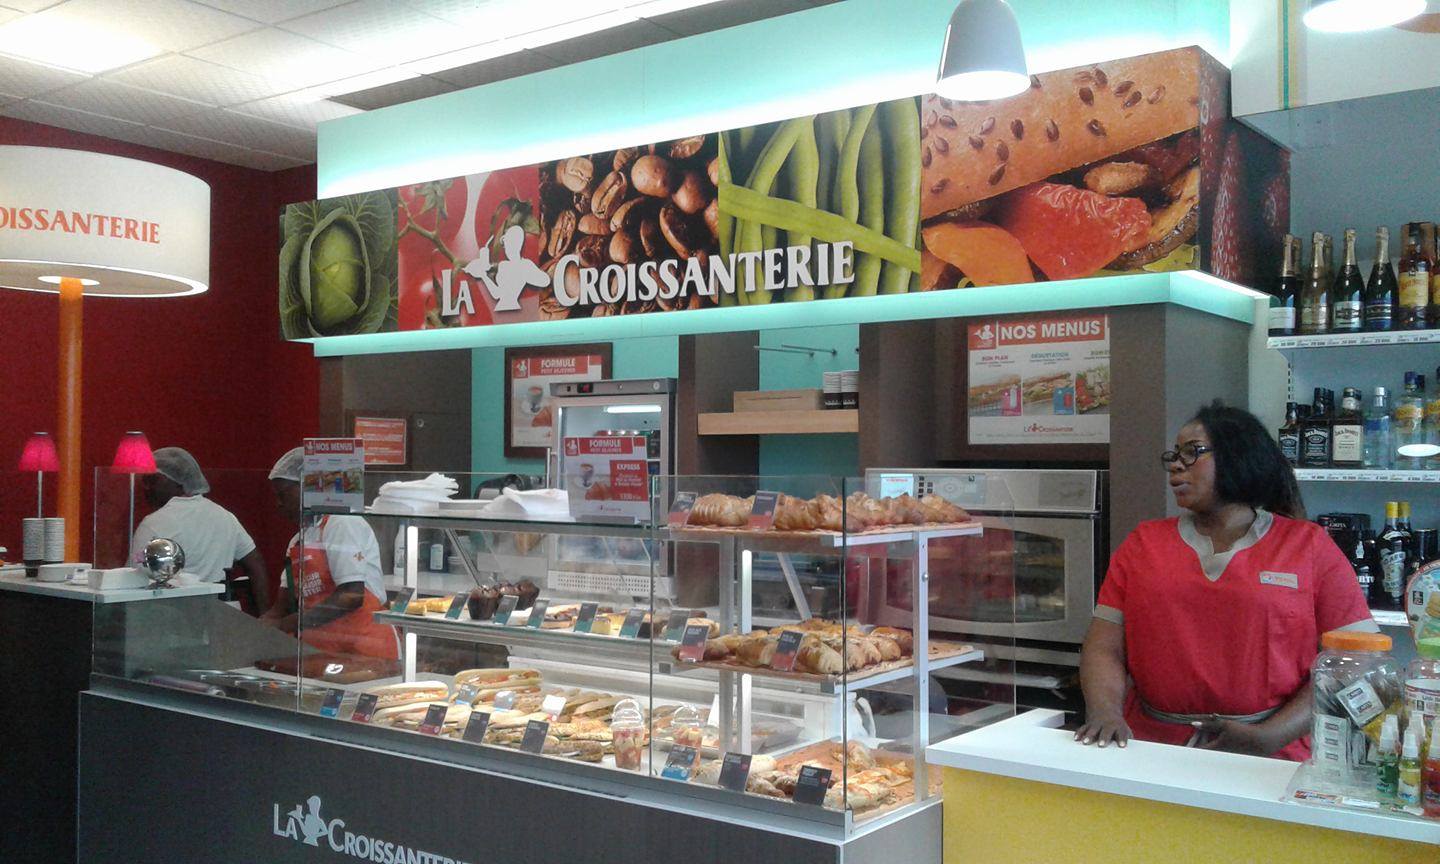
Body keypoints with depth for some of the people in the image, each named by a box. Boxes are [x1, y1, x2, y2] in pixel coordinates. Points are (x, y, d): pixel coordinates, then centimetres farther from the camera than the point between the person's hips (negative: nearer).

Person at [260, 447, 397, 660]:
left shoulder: (342, 524, -7)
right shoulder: (298, 540, 19)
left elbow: (352, 596, -17)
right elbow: (282, 607, 19)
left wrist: (284, 625, -16)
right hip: (324, 651, 8)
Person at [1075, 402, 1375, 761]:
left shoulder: (1309, 546, 7)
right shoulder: (1143, 543, 13)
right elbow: (1105, 648, 7)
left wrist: (1268, 738, -10)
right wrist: (1105, 712, -13)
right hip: (1152, 755, 2)